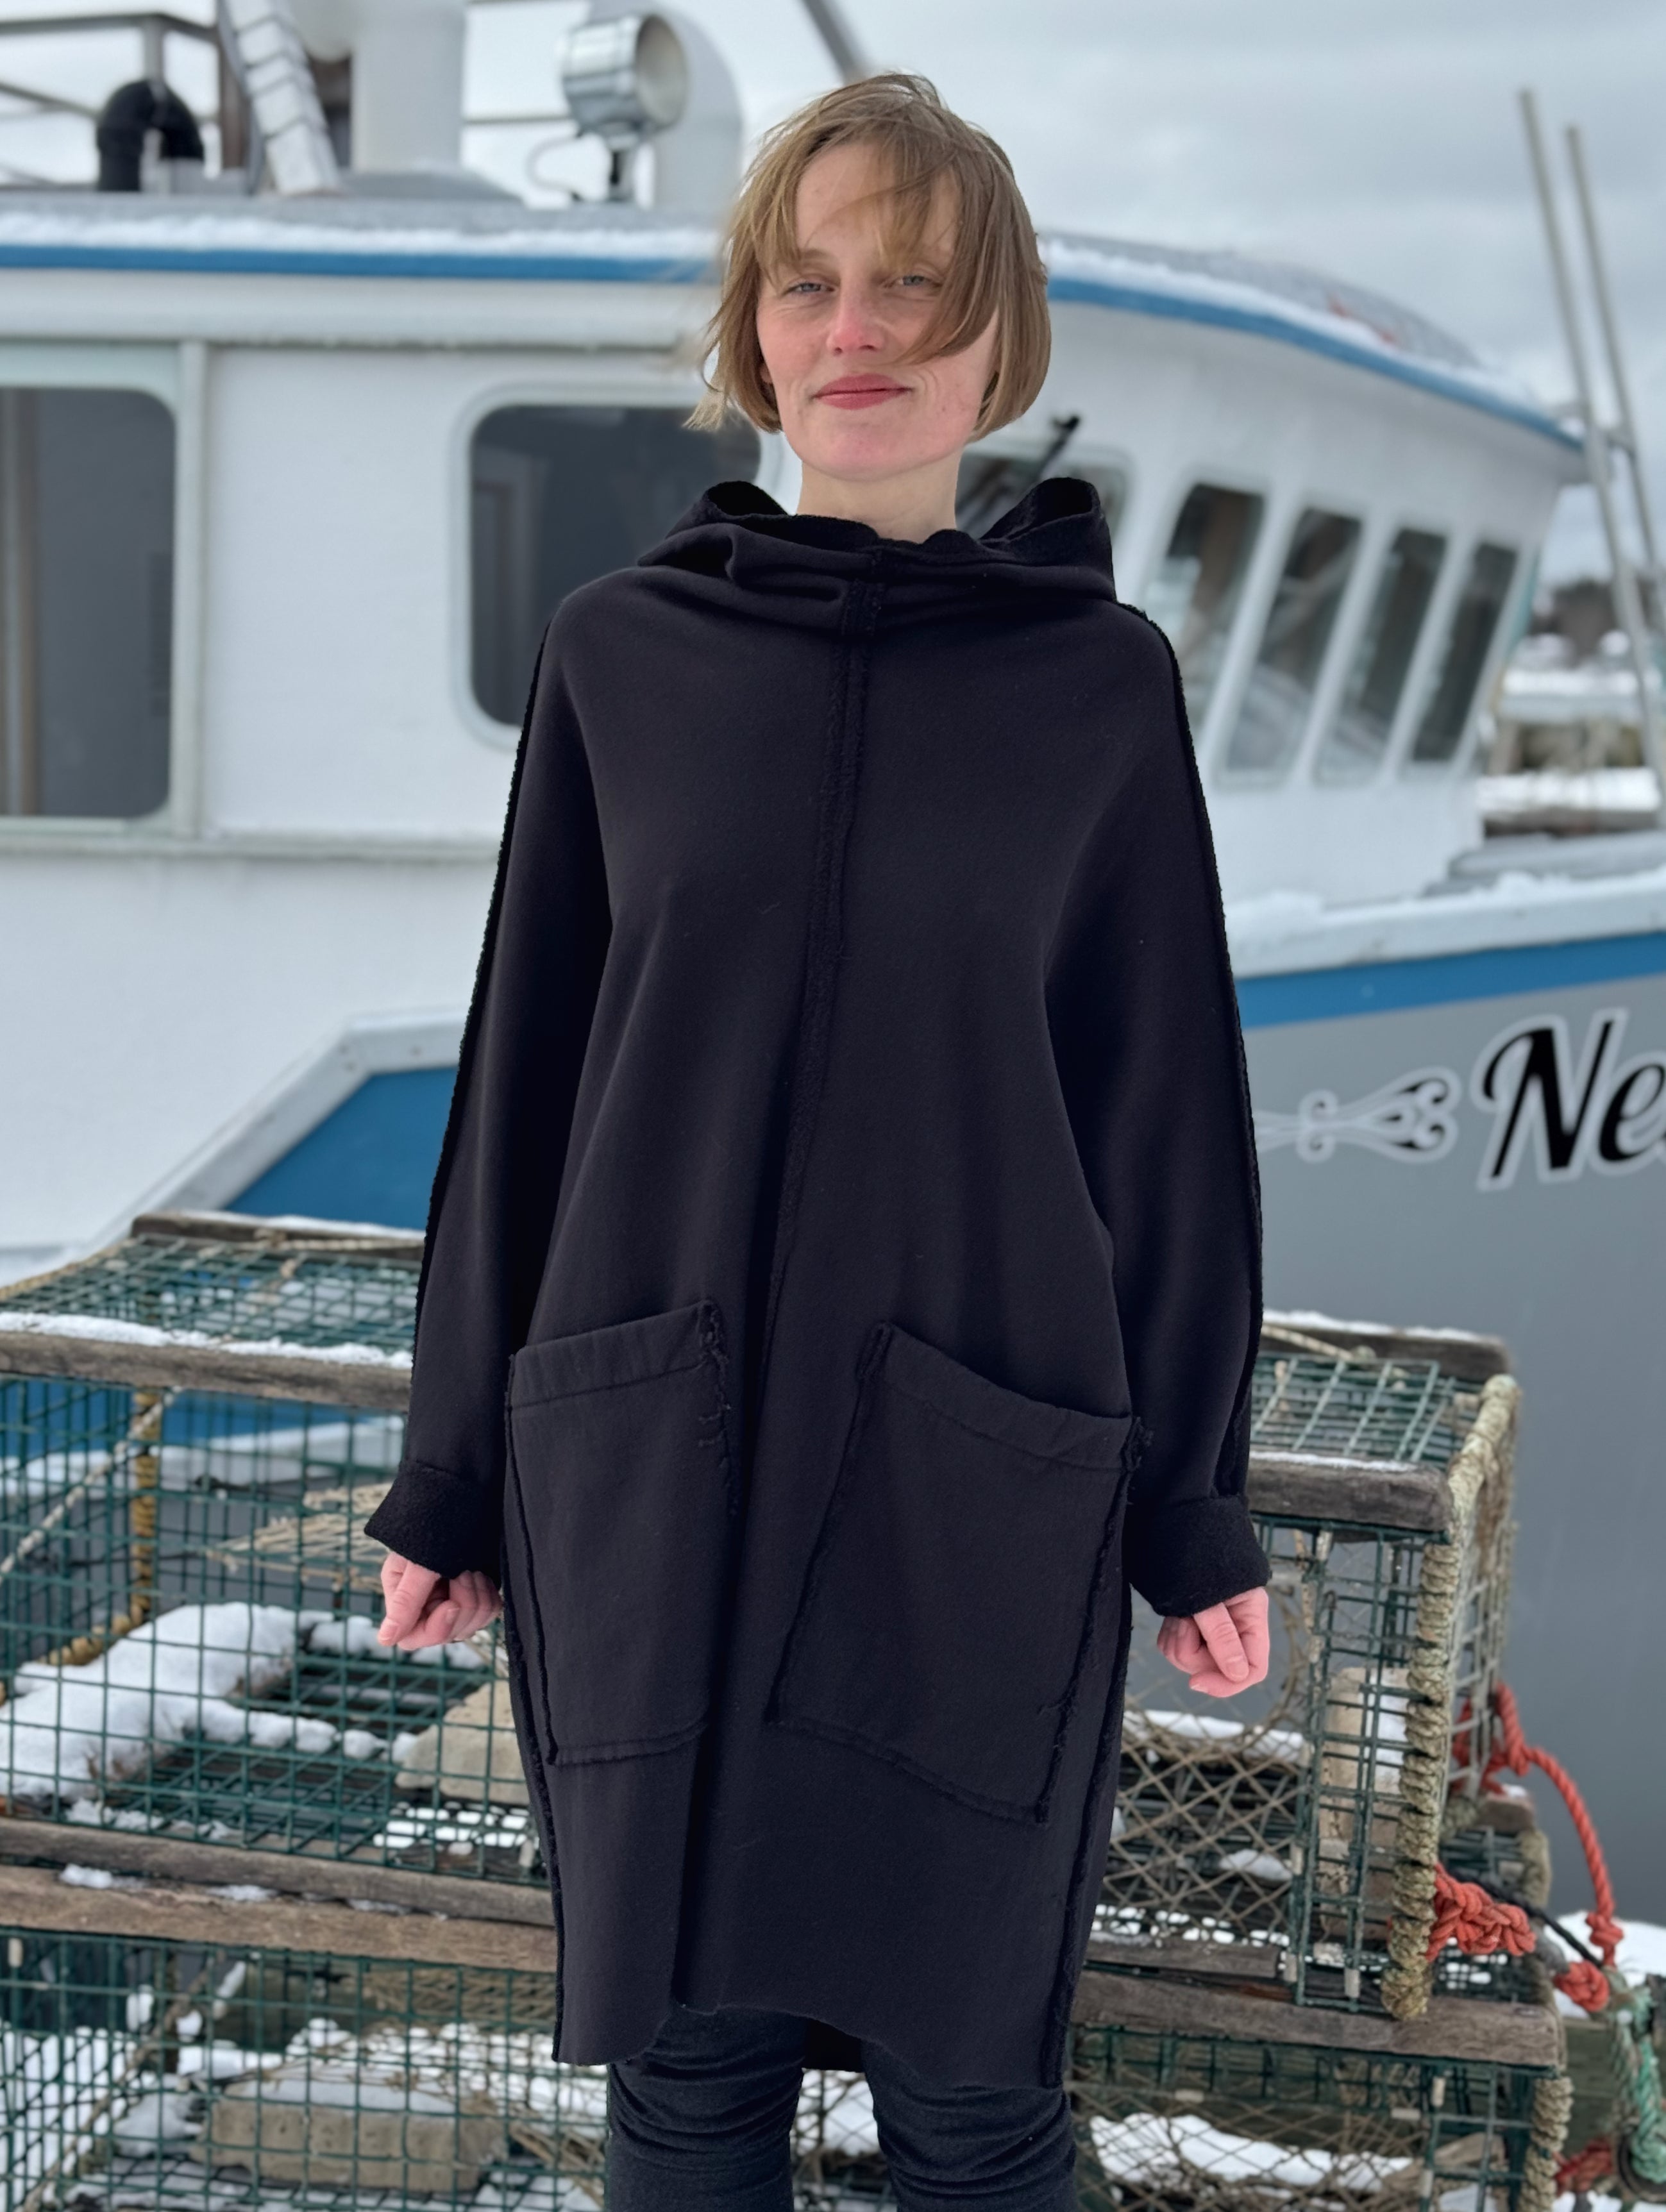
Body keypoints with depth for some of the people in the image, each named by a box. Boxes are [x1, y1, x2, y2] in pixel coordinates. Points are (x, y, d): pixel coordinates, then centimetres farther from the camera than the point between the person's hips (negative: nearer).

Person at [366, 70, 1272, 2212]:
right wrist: (449, 1476, 7)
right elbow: (525, 1075, 5)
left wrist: (1196, 1508, 4)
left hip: (976, 1493, -1)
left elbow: (1161, 1111, 2)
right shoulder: (623, 652, 2)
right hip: (648, 1478, 1)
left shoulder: (1101, 682, -1)